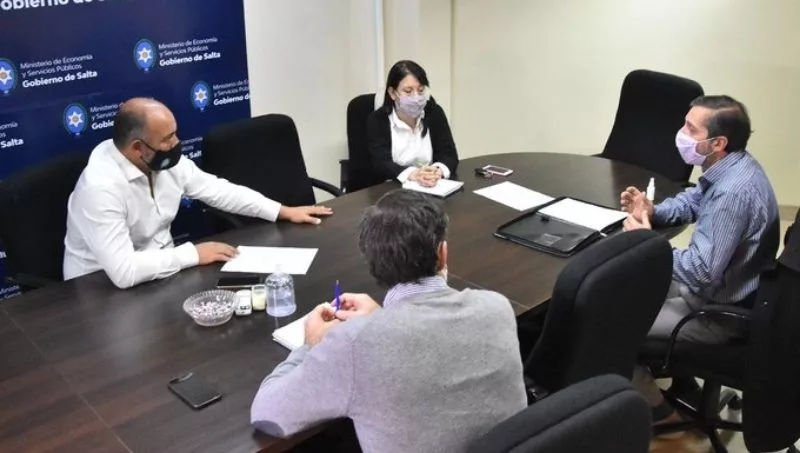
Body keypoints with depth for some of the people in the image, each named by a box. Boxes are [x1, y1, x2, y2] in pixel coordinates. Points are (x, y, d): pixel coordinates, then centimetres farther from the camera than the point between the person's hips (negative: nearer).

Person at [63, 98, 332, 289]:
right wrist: (192, 254, -26)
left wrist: (283, 212, 3)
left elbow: (217, 190, 6)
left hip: (158, 270, 7)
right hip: (103, 290, -7)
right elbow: (123, 271, -35)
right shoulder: (100, 188, -29)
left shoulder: (165, 161, -7)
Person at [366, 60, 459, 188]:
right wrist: (413, 174, -33)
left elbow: (449, 155, -4)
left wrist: (438, 171, -27)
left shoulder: (434, 113, 1)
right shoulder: (377, 120, -5)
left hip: (432, 188, 3)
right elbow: (381, 164, -15)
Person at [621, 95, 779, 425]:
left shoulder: (732, 192, -34)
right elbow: (691, 201, 16)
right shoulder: (730, 167, -2)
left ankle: (658, 412, 15)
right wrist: (652, 212, -4)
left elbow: (701, 272, -33)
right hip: (718, 286, 10)